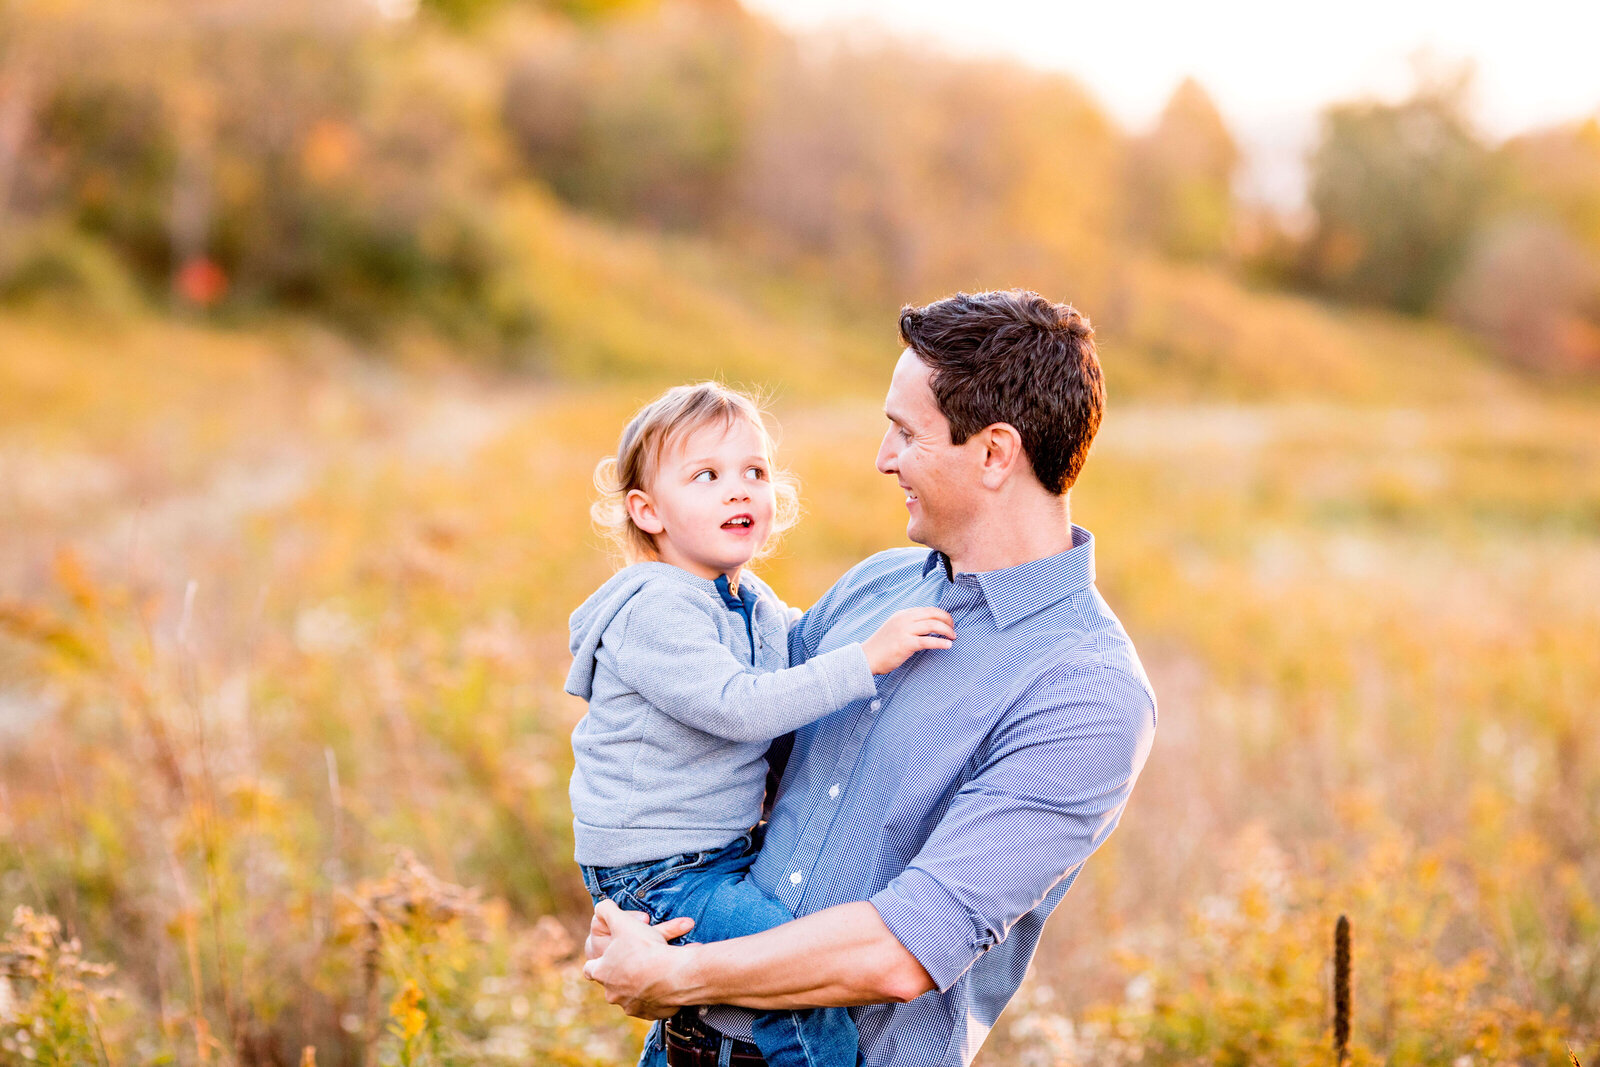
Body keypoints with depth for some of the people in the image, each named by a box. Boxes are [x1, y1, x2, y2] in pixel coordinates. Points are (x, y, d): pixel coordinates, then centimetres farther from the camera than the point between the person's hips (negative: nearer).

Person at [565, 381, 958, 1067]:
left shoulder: (755, 607, 9)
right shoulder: (655, 611, -20)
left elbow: (804, 644, 30)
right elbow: (740, 707, -31)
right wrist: (866, 658, -32)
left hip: (722, 851, 10)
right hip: (655, 874, -10)